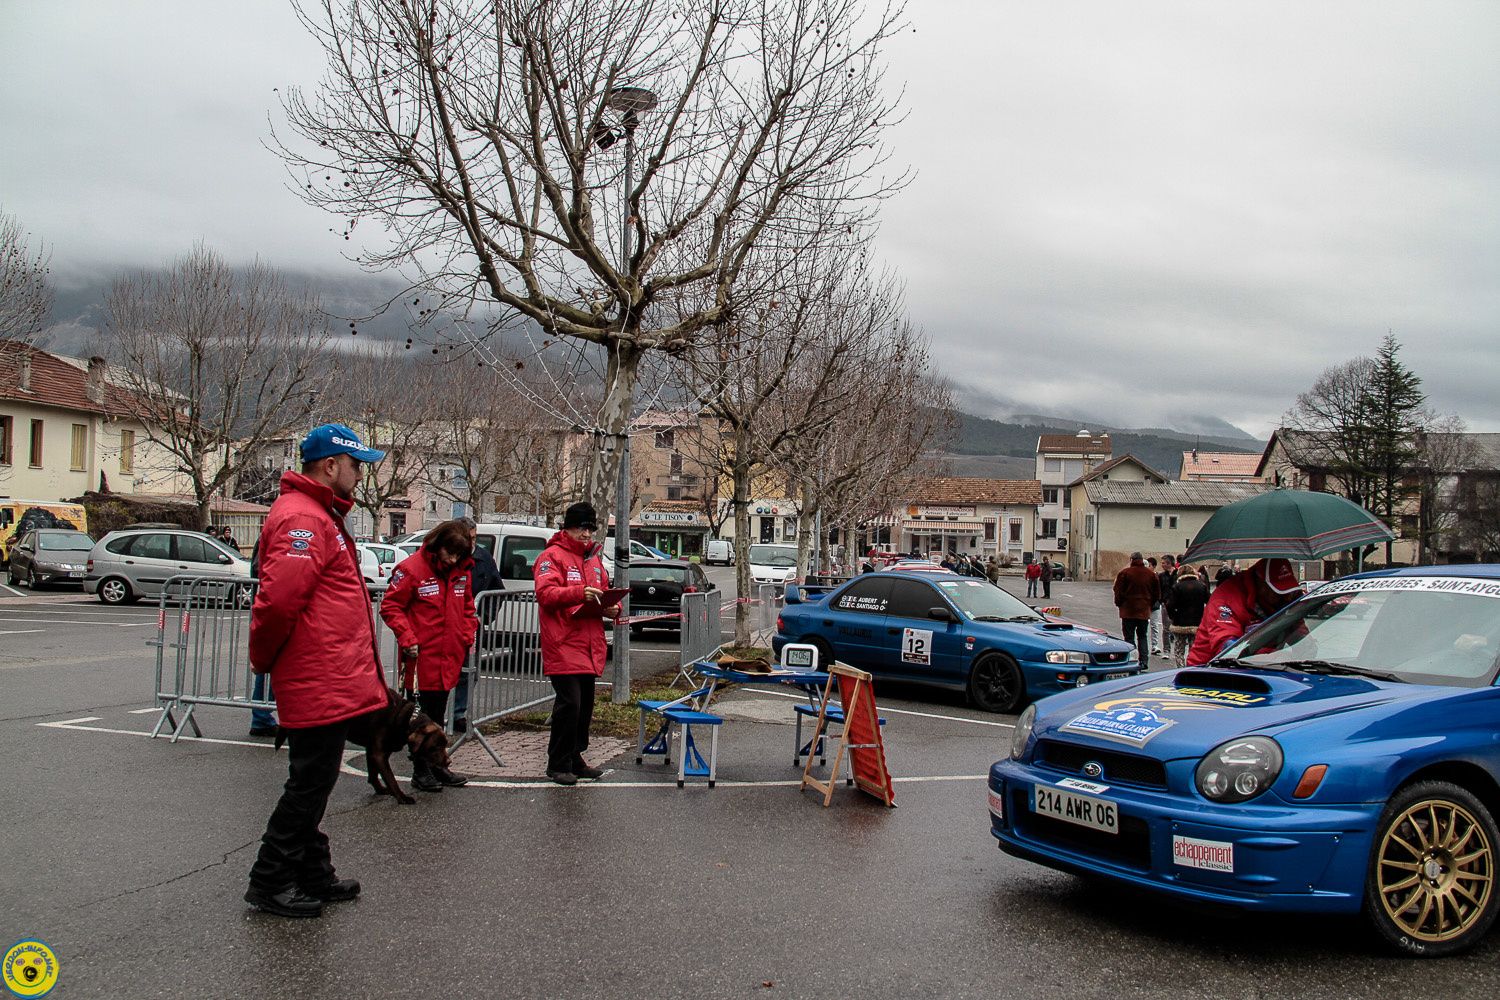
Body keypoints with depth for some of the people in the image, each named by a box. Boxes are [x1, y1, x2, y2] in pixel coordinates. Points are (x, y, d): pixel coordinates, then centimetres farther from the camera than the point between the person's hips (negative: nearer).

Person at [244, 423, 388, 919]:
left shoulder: (320, 516, 19)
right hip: (321, 682, -11)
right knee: (310, 781, -2)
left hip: (327, 681, 11)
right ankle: (270, 882, 8)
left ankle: (313, 873, 29)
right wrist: (265, 659, -11)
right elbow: (277, 599, -26)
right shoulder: (303, 519, -17)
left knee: (313, 781, 18)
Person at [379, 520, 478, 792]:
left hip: (449, 658, 6)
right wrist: (407, 638, -17)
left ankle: (437, 766, 29)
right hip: (422, 658, -6)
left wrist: (468, 635, 7)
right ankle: (420, 770, 15)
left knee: (439, 716, 18)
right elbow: (390, 606, -10)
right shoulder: (412, 568, -14)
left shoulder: (462, 571, 6)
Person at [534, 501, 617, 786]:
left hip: (589, 647, 8)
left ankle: (575, 759, 25)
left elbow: (604, 591, 26)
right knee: (569, 703, -10)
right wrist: (579, 593, -31)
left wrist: (612, 607, 3)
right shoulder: (552, 556, -5)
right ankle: (558, 764, 1)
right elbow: (545, 592, -18)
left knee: (585, 706, 13)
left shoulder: (594, 558, 18)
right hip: (563, 647, -8)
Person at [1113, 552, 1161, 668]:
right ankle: (1144, 661, 8)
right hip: (1144, 611, 4)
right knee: (1142, 636, 14)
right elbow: (1157, 593, 9)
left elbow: (1118, 591, -7)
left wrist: (1119, 603, 7)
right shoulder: (1151, 574, 4)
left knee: (1129, 637, 1)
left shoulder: (1124, 573, -8)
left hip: (1128, 610, -4)